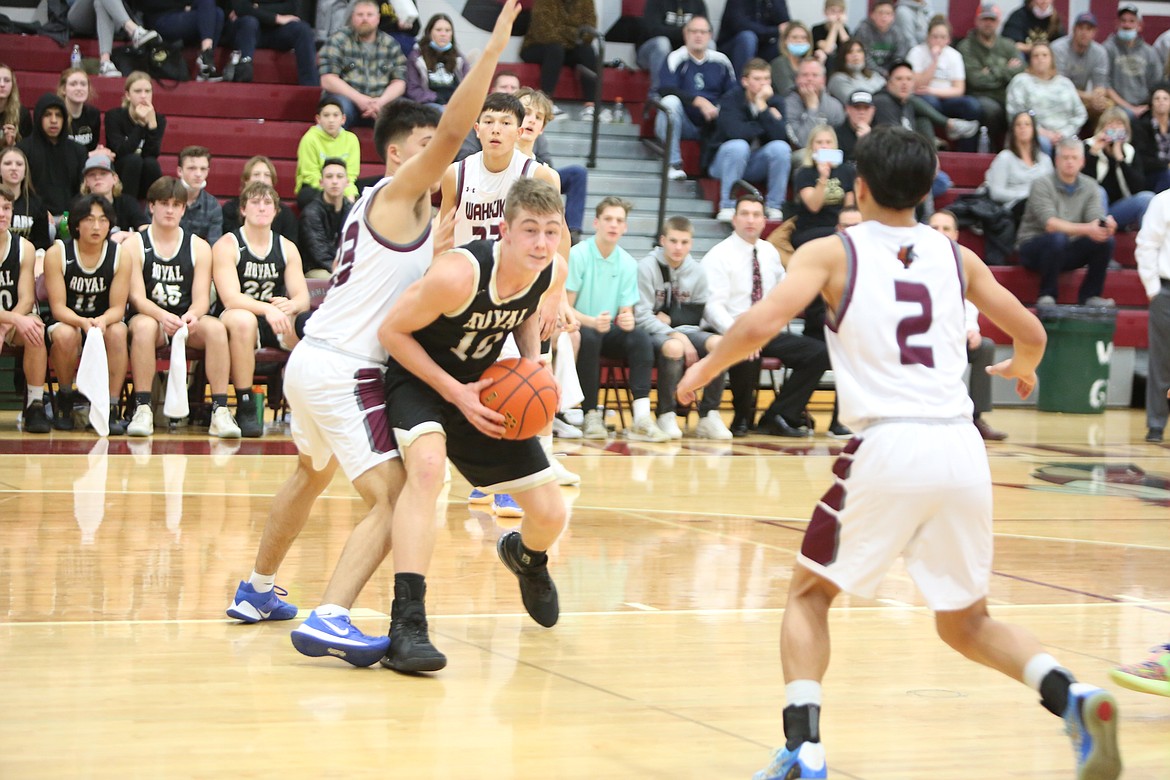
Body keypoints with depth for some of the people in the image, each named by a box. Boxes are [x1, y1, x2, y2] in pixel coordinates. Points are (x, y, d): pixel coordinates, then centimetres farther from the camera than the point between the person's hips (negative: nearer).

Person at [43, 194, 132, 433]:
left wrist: (102, 321, -34)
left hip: (105, 321, 1)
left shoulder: (120, 255, -8)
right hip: (66, 320, -1)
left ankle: (111, 407, -25)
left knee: (117, 332, -33)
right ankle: (65, 399, -9)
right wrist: (84, 322, -36)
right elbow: (58, 307, -15)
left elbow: (118, 307, -10)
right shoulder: (57, 254, -12)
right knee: (65, 335, -36)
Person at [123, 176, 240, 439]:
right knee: (143, 325, -36)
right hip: (150, 316, -2)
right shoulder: (134, 245, 2)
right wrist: (163, 316, -29)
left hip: (188, 321, 2)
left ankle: (220, 410, -31)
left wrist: (192, 316, -25)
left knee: (215, 328, -29)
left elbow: (202, 299, 0)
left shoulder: (199, 247, 9)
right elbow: (137, 297, -8)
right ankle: (142, 409, -35)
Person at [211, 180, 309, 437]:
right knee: (242, 319, -39)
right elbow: (230, 299, -19)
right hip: (233, 321, -4)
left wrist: (291, 305, -26)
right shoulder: (227, 245, -5)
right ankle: (245, 408, -32)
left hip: (277, 322, 4)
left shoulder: (287, 248, 9)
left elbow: (303, 298, 0)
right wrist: (267, 309, -35)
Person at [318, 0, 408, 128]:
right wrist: (359, 99, -18)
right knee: (339, 103, -36)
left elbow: (399, 82, 5)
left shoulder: (391, 44, 10)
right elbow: (327, 80, -6)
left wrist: (381, 101, -15)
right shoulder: (338, 40, 2)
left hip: (379, 103, 2)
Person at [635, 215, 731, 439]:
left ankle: (709, 416, -20)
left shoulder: (697, 272, 8)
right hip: (651, 333, -5)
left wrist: (670, 318, -9)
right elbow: (642, 317, -11)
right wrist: (677, 336, -21)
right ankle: (666, 416, -24)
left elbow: (695, 317, 10)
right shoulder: (646, 267, -5)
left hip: (684, 332, 5)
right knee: (674, 348, -39)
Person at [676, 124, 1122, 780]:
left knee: (810, 593, 17)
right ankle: (1072, 697, -6)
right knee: (965, 622, 19)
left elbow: (761, 325, -9)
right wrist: (1022, 367, 44)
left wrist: (705, 368, 9)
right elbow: (1031, 334, 21)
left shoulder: (830, 252, 4)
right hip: (962, 449, 4)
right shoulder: (956, 256, 15)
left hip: (886, 445, -3)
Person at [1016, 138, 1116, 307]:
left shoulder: (1089, 186, 3)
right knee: (1057, 238, -36)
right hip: (1033, 247, -5)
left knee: (1105, 240, -18)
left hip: (1068, 252, 5)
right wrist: (1086, 229, -39)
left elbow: (1095, 218, -9)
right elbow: (1050, 224, -25)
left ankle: (1090, 295, -7)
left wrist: (1105, 225, -36)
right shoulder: (1042, 185, -13)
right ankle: (1046, 296, -19)